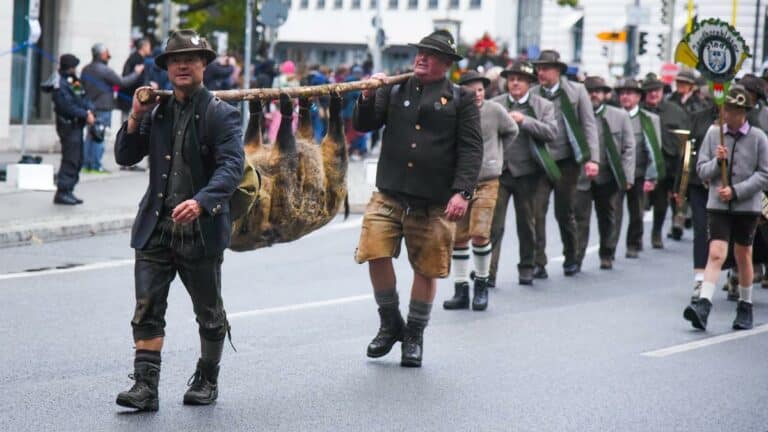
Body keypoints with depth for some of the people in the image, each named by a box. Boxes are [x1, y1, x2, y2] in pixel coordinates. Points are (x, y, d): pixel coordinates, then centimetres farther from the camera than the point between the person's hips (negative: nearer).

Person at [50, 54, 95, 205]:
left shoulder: (74, 81, 15)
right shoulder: (61, 84, -14)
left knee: (77, 160, 12)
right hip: (68, 125, -10)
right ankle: (62, 192, -8)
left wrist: (89, 110, -5)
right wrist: (85, 115, -16)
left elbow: (84, 100, 15)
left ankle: (68, 191, 18)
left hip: (77, 125, 10)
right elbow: (68, 107, -21)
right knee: (70, 160, -11)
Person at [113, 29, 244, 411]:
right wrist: (136, 117, -4)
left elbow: (232, 167, -18)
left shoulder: (221, 114, -6)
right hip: (156, 228, 3)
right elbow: (125, 158, 12)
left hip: (201, 230, -3)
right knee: (147, 308, -7)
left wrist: (200, 202, -34)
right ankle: (145, 385, -7)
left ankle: (207, 380, 28)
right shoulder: (158, 111, 10)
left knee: (209, 313, 11)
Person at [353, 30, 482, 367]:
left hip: (435, 202, -2)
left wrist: (462, 192, -15)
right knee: (376, 254, -10)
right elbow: (363, 125, 10)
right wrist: (368, 96, -9)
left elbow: (471, 149, -3)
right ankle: (390, 323, 13)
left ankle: (414, 336, 23)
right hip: (389, 195, 2)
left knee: (426, 269, 5)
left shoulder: (461, 100, 3)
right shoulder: (394, 91, 11)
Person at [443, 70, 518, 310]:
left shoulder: (494, 110, -4)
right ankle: (461, 290, 14)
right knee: (458, 236, 4)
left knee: (479, 234, -12)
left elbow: (511, 132, 14)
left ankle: (481, 285, 7)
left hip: (487, 182, -1)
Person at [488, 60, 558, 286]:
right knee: (494, 224, -6)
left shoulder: (543, 105, 4)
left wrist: (524, 120, -16)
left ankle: (527, 267, 24)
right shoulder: (495, 104, 6)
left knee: (527, 224, 11)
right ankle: (488, 271, -5)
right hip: (499, 171, 0)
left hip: (526, 172, 0)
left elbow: (551, 132, -10)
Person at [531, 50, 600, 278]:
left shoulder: (576, 91, 0)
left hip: (566, 161, -1)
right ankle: (538, 263, -3)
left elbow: (589, 125, -1)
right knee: (537, 211, -9)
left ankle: (571, 259, 29)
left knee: (564, 213, 9)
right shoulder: (533, 94, 1)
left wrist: (592, 158, -9)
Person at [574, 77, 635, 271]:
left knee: (608, 218, 12)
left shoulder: (620, 116, 5)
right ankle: (575, 259, -2)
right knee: (579, 219, -6)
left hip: (608, 177, 2)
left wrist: (626, 177, -4)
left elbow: (629, 148, 4)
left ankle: (607, 256, 25)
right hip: (581, 178, -2)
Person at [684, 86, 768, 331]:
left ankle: (745, 307, 26)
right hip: (717, 204, 0)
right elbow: (701, 170, 5)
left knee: (743, 257, 11)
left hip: (747, 205, 0)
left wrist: (736, 191, -13)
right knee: (716, 254, -12)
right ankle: (703, 305, -21)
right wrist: (717, 162, -15)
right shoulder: (713, 134, 1)